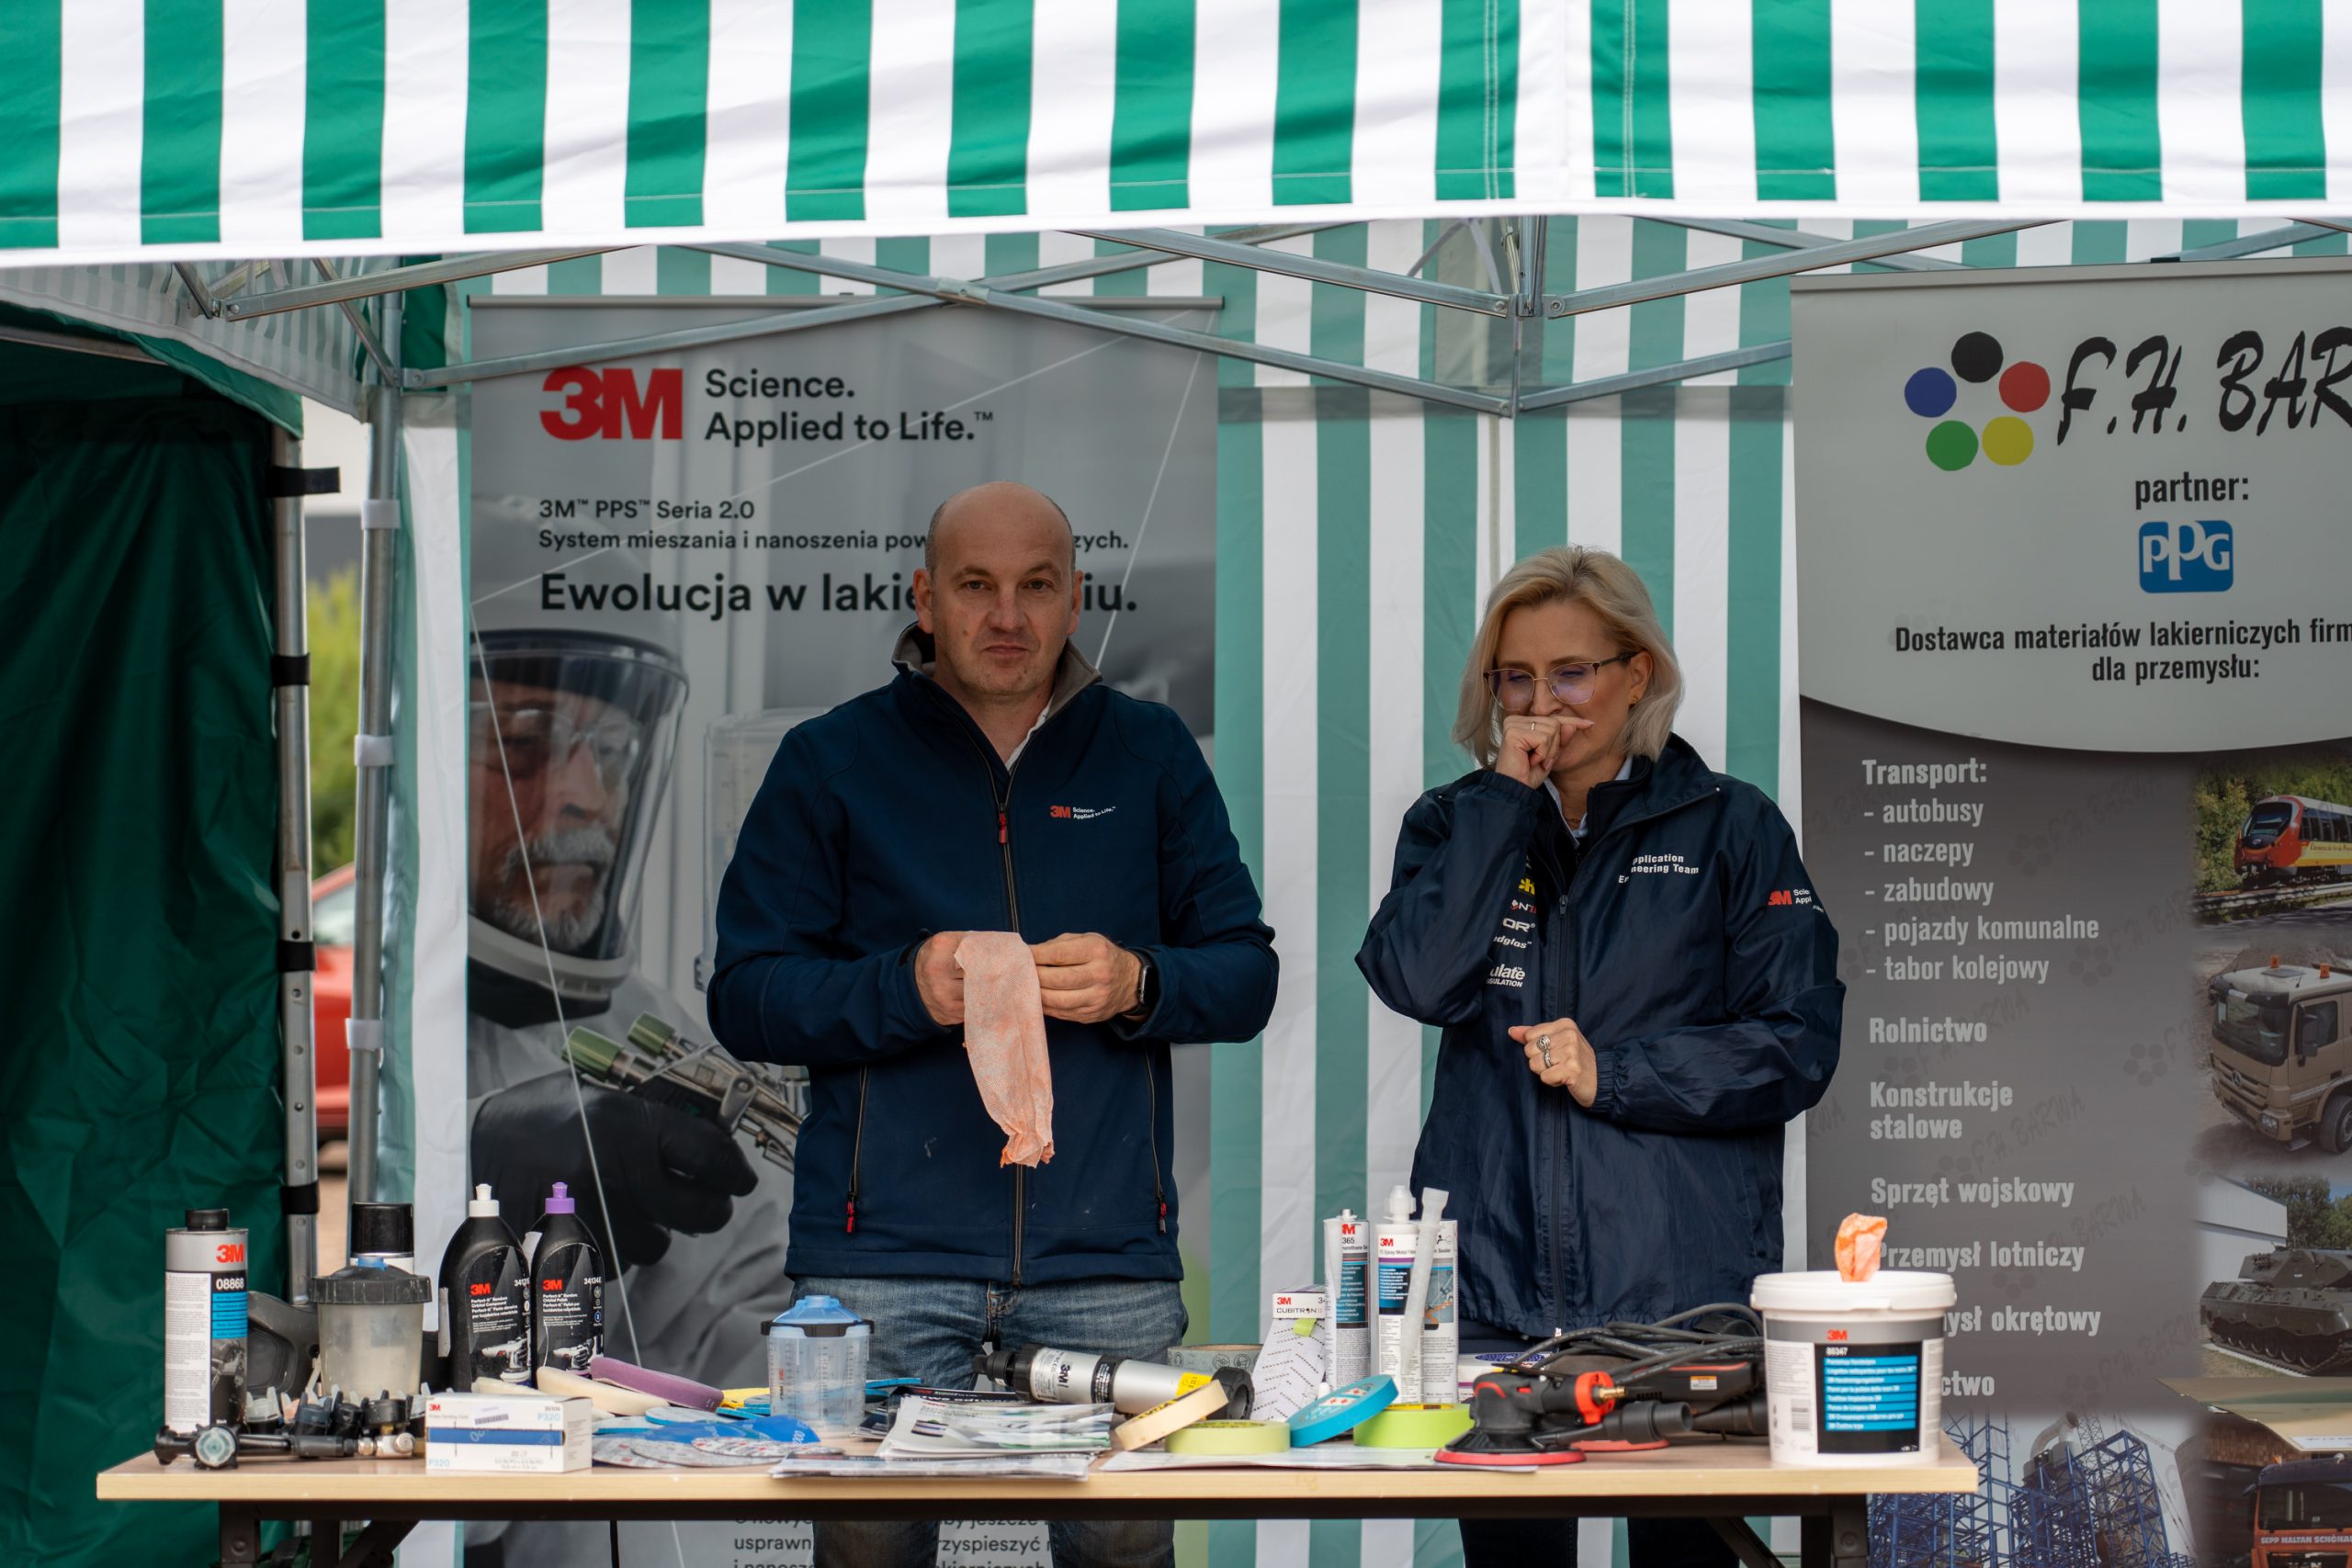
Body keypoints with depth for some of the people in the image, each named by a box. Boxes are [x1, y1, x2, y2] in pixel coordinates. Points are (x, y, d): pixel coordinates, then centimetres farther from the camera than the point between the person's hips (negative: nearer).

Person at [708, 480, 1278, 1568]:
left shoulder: (1151, 755, 12)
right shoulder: (829, 763, 7)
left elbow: (1246, 977, 10)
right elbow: (744, 998, 2)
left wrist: (1137, 985, -11)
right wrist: (906, 990, -16)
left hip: (1106, 1256, 1)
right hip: (885, 1255, -1)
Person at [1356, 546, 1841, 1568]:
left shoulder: (1731, 828, 6)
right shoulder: (1457, 824, 12)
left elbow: (1797, 1046, -2)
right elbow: (1421, 982, -8)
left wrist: (1611, 1074, -11)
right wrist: (1507, 797, -7)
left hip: (1682, 1287, -1)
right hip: (1496, 1289, 2)